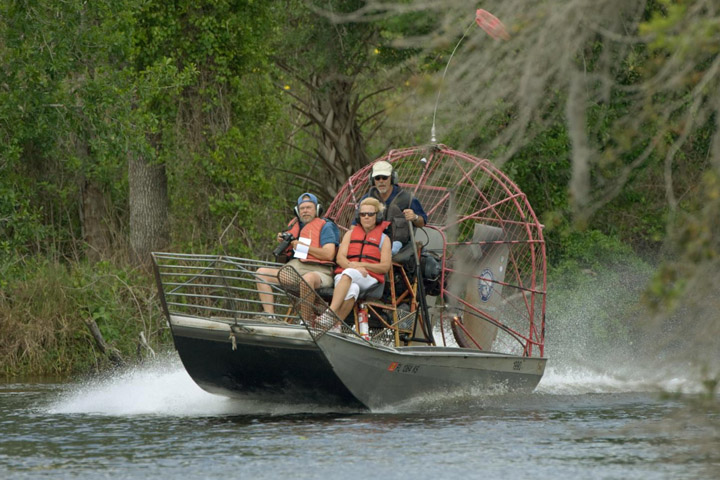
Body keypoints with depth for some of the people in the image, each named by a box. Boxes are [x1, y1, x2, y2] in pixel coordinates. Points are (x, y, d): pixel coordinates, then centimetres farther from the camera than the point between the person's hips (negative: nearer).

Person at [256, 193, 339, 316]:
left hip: (317, 271, -7)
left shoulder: (325, 226, 6)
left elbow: (329, 254, -10)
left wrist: (302, 246, -5)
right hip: (292, 269, 7)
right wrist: (282, 243, 6)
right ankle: (269, 314, -18)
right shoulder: (293, 225, 23)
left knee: (308, 278, -41)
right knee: (262, 272, -8)